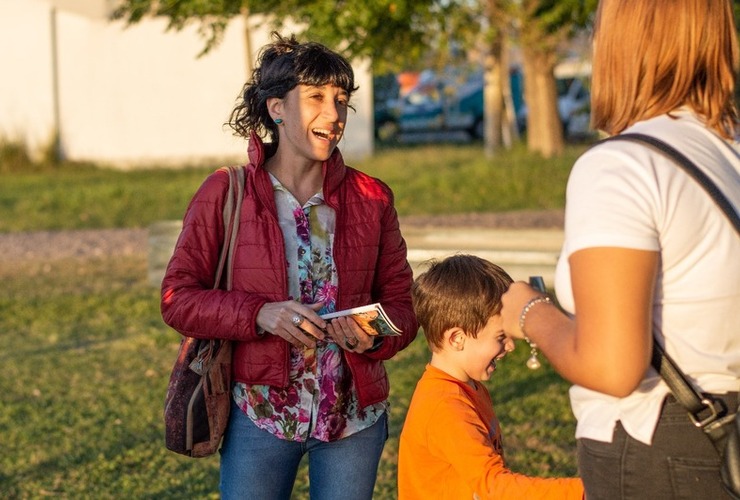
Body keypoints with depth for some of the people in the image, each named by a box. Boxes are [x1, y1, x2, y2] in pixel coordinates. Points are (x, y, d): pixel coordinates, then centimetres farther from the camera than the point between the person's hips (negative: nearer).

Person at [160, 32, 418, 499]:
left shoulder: (371, 198, 2)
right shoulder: (225, 193, -5)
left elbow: (402, 301, 5)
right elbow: (178, 298, -7)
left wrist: (375, 336, -17)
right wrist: (259, 314, -22)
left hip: (354, 415, 2)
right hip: (260, 414, -2)